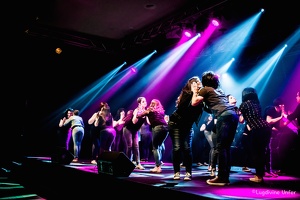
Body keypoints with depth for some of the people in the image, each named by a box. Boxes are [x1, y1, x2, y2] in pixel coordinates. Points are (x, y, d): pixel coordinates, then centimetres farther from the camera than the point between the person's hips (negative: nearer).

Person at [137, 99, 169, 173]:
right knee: (159, 146, 17)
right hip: (165, 127, 5)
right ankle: (159, 165, 16)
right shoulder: (161, 111, 24)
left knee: (155, 147, 1)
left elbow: (138, 116, 12)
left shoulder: (149, 110, 11)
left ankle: (157, 167, -7)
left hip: (157, 128, -5)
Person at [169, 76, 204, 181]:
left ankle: (188, 173, 1)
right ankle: (176, 172, 4)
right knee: (177, 148, -5)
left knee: (187, 148, -4)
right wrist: (192, 92, -32)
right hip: (176, 124, -3)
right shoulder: (186, 93, -15)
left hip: (188, 126, 3)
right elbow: (182, 106, -32)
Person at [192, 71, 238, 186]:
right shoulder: (219, 90, 32)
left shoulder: (205, 89, 10)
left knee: (220, 147, -7)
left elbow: (194, 102, 4)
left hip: (224, 116, -8)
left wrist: (195, 91, 22)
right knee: (226, 147, 10)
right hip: (233, 114, 8)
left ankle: (221, 178, -8)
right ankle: (225, 177, 11)